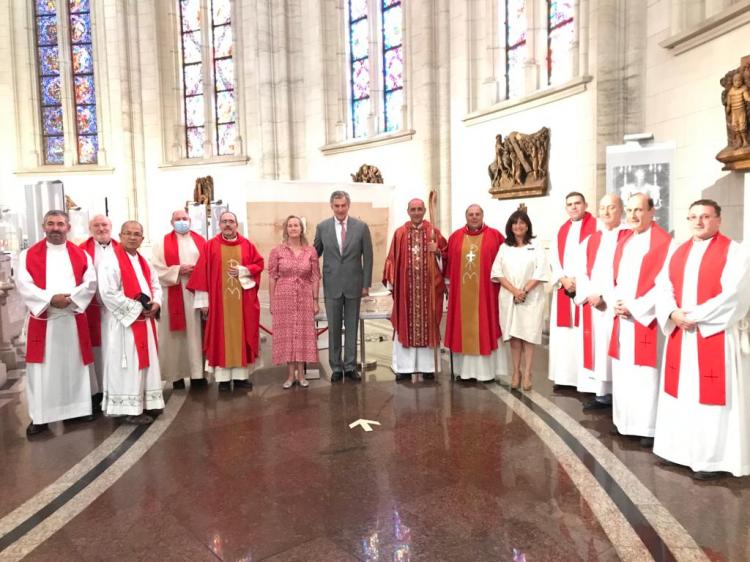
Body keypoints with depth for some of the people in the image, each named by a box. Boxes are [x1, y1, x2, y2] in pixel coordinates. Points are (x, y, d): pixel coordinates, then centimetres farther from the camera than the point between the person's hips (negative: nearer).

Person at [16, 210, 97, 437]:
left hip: (73, 318, 2)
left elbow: (90, 283, -1)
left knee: (75, 365, 8)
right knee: (42, 369, 0)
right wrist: (50, 299, -19)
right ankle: (40, 417, 8)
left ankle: (78, 408, 19)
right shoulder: (29, 255, 4)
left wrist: (71, 298, -17)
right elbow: (24, 285, -6)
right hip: (42, 318, -1)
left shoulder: (81, 254, 8)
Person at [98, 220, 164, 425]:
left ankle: (147, 401, 23)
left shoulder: (144, 262, 14)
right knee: (129, 365, -4)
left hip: (146, 320, 8)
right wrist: (137, 308, -18)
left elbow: (156, 285, 17)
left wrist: (155, 304, -4)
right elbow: (109, 293, -20)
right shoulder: (111, 262, -11)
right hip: (126, 321, -8)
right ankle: (130, 408, 4)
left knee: (146, 361, 13)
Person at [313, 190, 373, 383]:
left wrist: (366, 284, -2)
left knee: (352, 327, 7)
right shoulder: (322, 227, 2)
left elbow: (368, 257, 1)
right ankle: (336, 367, 16)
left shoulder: (361, 227, -1)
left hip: (353, 284, 0)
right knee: (334, 328, 7)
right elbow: (315, 253, 9)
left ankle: (350, 366, 17)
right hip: (332, 285, 1)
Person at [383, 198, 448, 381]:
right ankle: (404, 367, 11)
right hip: (405, 286, 0)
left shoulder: (434, 232, 5)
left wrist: (437, 252, -14)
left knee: (427, 324, 5)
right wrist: (391, 282, -3)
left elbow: (446, 255, 7)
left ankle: (427, 366, 15)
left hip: (428, 286, 0)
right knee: (404, 325, 3)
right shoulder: (399, 233, 5)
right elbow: (392, 259, 3)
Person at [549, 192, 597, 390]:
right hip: (564, 288, 6)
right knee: (562, 335, 6)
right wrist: (563, 279, -6)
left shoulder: (596, 226, 0)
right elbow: (554, 258, 11)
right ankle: (564, 376, 13)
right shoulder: (562, 230, 17)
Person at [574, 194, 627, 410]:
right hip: (593, 305, 5)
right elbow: (582, 272, 9)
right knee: (595, 347, 6)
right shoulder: (590, 240, 15)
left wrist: (607, 297, -15)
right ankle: (602, 393, 14)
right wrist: (590, 295, -7)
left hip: (616, 305, -5)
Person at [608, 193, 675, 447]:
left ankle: (649, 427, 11)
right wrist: (616, 302, -2)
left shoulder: (664, 242, -9)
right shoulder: (623, 240, 13)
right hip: (622, 316, 7)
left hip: (646, 318, -7)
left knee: (645, 374, -1)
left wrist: (634, 307, -15)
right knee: (622, 372, 12)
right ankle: (624, 421, 24)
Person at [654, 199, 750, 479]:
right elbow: (664, 287, 6)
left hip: (714, 336, -6)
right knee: (681, 393, 11)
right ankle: (682, 448, 24)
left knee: (710, 396, -1)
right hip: (680, 334, 6)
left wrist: (695, 317, -17)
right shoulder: (679, 252, 13)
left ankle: (711, 458, 11)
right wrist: (673, 314, -12)